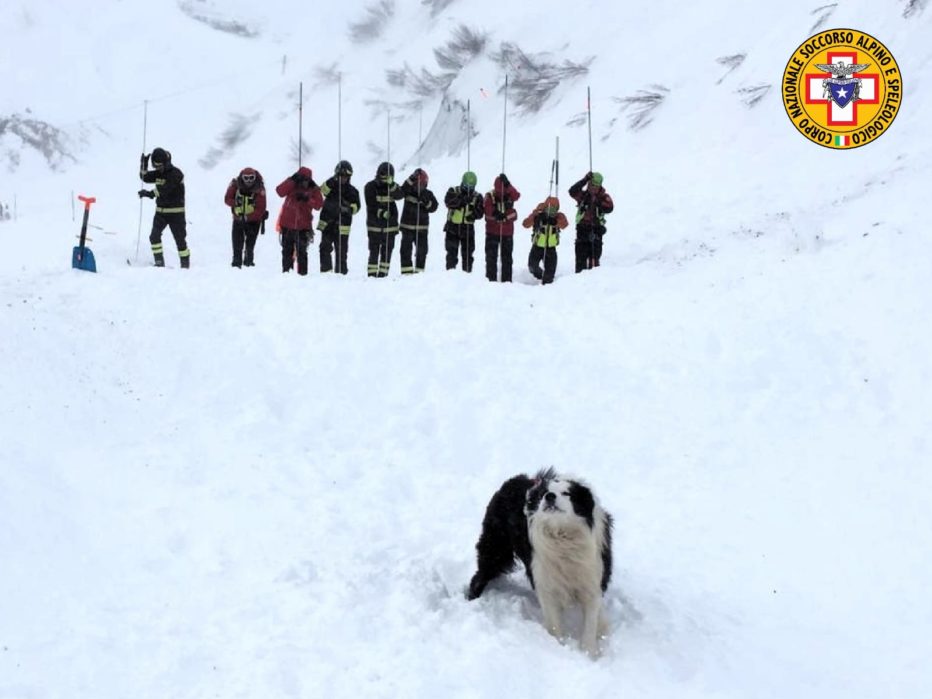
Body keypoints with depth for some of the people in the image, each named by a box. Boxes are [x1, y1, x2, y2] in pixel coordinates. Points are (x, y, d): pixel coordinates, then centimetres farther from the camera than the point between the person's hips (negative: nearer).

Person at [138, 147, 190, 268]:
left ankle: (185, 264, 13)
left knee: (180, 239, 1)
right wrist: (144, 165, -8)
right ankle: (159, 262, -5)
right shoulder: (158, 173, 9)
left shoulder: (176, 173, -15)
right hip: (160, 211, 6)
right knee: (154, 236, -9)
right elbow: (145, 177, 8)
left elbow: (165, 188, -27)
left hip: (176, 212, -6)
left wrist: (150, 193, -37)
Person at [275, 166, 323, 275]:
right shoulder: (291, 184, -3)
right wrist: (292, 180, -25)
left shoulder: (313, 189, -3)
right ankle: (286, 272, 18)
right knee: (287, 250, 9)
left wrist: (307, 199, -24)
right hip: (287, 224, 1)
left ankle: (302, 273, 6)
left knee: (302, 252, 1)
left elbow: (319, 204, -11)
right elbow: (280, 191, -20)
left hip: (303, 226, -1)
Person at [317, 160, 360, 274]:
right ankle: (326, 270, 1)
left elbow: (356, 207, 1)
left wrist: (349, 209, -21)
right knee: (325, 248, -3)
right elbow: (323, 189, -14)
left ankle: (341, 272, 5)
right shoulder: (331, 185, 7)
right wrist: (333, 181, -29)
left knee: (341, 251, 0)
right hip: (327, 223, 1)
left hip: (342, 226, -1)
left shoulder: (352, 191, 7)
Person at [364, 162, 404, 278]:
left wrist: (391, 184, -30)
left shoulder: (392, 186, 5)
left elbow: (399, 195, -16)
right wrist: (381, 213, -24)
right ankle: (372, 273, 1)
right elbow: (371, 205, -10)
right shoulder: (370, 186, -4)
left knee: (387, 250, 4)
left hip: (390, 224, 3)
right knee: (374, 250, -2)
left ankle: (383, 272, 10)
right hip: (374, 224, -3)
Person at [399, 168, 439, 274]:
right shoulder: (408, 191, 0)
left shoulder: (428, 194, 4)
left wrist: (426, 202, -21)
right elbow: (403, 189, -23)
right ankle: (406, 270, -6)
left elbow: (434, 207, -3)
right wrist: (412, 178, -34)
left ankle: (419, 269, 15)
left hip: (422, 228, 2)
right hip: (407, 226, -2)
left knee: (422, 250, 5)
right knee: (406, 249, -7)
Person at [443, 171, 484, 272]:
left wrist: (473, 214, -26)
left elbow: (480, 213, -3)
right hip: (452, 228, -1)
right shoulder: (453, 191, -1)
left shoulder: (477, 197, 4)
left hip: (468, 230, 1)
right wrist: (462, 200, -36)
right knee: (451, 253, 3)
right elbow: (448, 202, -22)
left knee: (467, 255, 6)